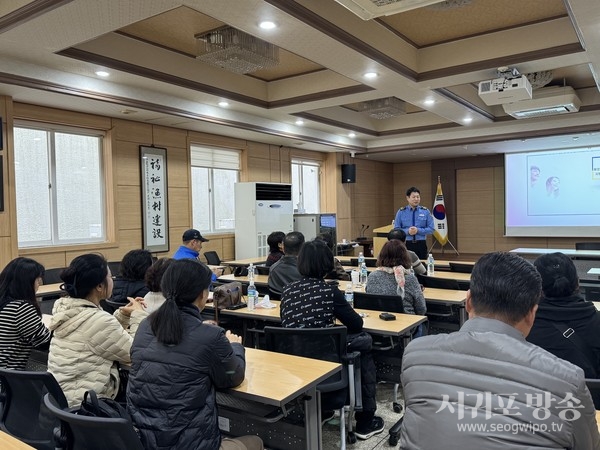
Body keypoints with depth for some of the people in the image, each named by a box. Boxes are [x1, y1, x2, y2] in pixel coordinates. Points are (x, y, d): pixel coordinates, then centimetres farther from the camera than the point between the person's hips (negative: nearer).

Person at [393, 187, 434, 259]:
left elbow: (431, 229, 1)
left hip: (421, 245, 1)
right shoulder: (401, 212, 2)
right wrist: (407, 231, -16)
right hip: (406, 245, 0)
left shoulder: (425, 211, 2)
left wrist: (418, 230, -14)